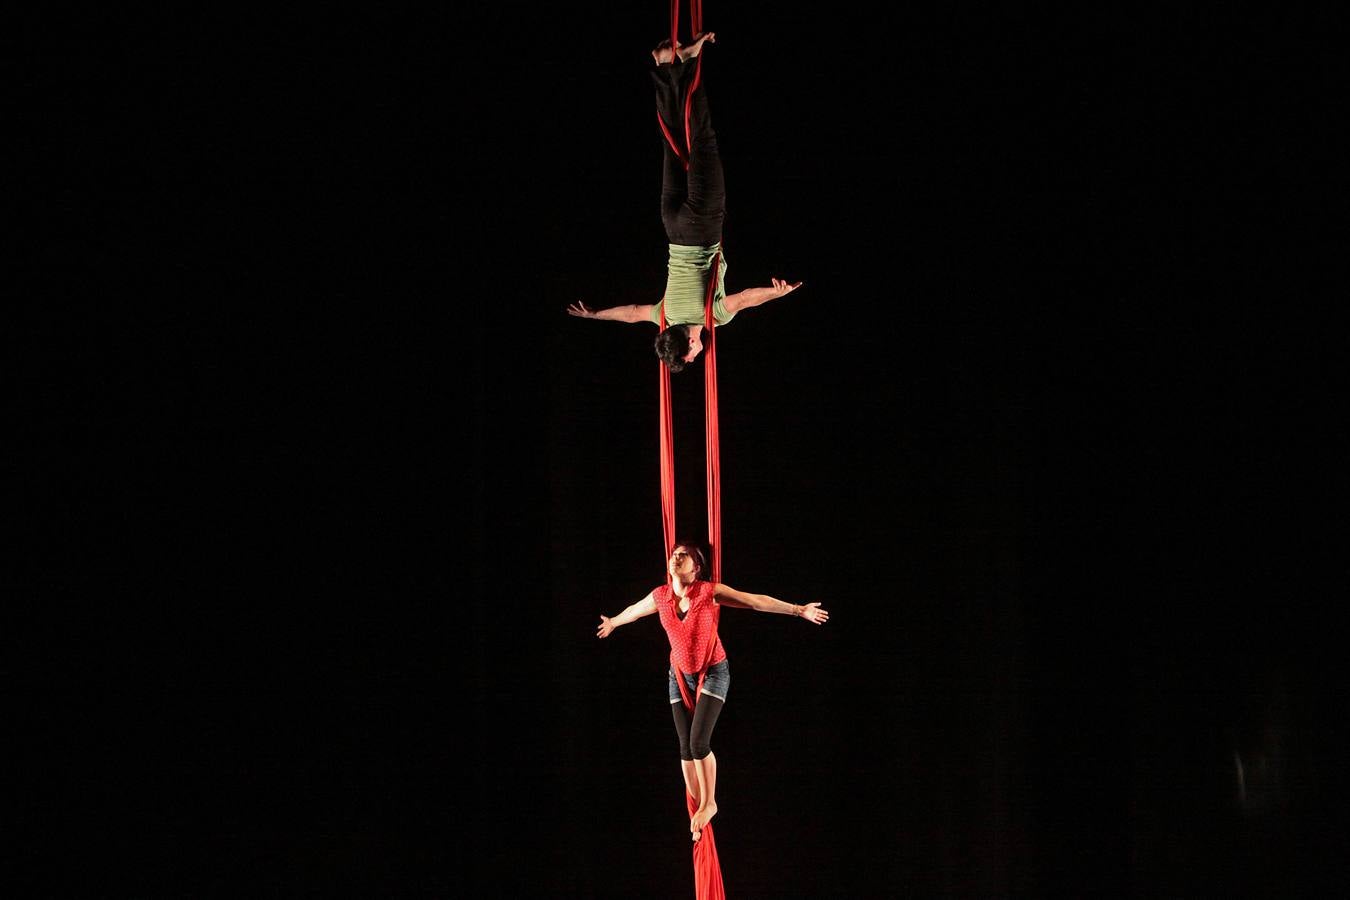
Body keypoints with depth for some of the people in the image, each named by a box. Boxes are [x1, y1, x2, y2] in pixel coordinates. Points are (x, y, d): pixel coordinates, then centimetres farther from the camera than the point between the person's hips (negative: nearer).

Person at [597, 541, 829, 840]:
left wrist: (798, 610, -20)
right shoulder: (660, 596, -9)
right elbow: (634, 610, 13)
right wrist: (613, 622, 31)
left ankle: (709, 803, 4)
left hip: (712, 672, -4)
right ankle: (697, 809, 16)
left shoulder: (710, 592, -21)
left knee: (698, 742, -16)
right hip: (680, 675, 4)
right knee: (686, 748, 2)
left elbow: (757, 601, -19)